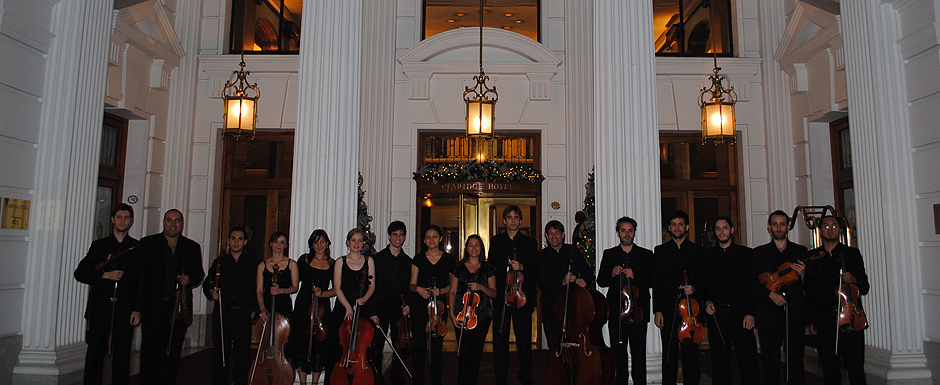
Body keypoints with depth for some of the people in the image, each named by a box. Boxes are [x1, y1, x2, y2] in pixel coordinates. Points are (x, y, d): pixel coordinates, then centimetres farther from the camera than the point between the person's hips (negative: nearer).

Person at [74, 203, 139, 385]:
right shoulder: (99, 245, 11)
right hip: (100, 307, 1)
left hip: (125, 309, -1)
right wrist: (105, 275, -9)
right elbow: (80, 273, 6)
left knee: (122, 354, 1)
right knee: (95, 352, 4)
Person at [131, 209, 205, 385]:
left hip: (179, 309, 2)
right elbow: (139, 277, 2)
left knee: (173, 353, 6)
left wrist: (190, 279, -6)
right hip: (153, 307, -2)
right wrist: (137, 308, -4)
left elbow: (199, 273, 19)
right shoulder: (147, 244, 5)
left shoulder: (192, 247, 11)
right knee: (150, 353, -2)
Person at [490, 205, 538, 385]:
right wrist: (493, 291, 2)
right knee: (500, 339, 3)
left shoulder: (530, 242, 9)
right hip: (500, 297, 1)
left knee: (524, 340, 1)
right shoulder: (495, 241, 13)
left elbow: (536, 271, 5)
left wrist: (522, 267, -14)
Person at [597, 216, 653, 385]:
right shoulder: (609, 254, 13)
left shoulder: (646, 255, 10)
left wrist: (635, 276, -14)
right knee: (618, 353, 2)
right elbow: (601, 281, 8)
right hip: (616, 311, 1)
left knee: (639, 353, -1)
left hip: (637, 309, -1)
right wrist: (612, 274, -12)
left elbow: (652, 280, 2)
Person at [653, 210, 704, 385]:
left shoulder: (697, 251, 10)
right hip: (668, 309, 0)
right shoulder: (660, 251, 10)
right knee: (669, 353, 3)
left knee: (691, 353, 0)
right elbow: (656, 283, 5)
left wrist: (694, 288, -12)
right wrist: (657, 310, -2)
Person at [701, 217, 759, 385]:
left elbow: (753, 285, 2)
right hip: (716, 313, 1)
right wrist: (707, 301, -2)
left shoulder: (746, 253, 7)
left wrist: (750, 313, -7)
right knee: (719, 361, 4)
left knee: (748, 360, -3)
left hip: (741, 313, -1)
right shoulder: (707, 255, 12)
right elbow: (703, 284, 16)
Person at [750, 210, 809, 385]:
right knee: (771, 362, -1)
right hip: (769, 315, -1)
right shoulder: (759, 253, 10)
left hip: (795, 313, 1)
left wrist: (803, 273, -10)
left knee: (796, 361, 1)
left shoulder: (800, 251, 14)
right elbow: (751, 282, 3)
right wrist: (770, 293, -12)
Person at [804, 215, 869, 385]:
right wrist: (811, 319, 6)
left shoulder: (852, 253, 10)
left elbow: (865, 288, 9)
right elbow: (809, 290, 11)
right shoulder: (812, 256, 11)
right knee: (829, 368, 3)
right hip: (824, 318, 1)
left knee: (856, 367, -3)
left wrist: (854, 280, -14)